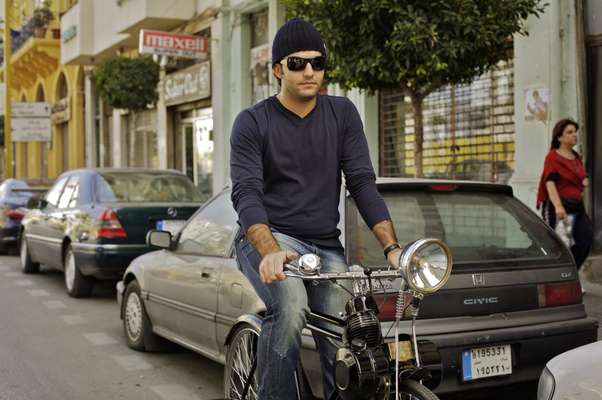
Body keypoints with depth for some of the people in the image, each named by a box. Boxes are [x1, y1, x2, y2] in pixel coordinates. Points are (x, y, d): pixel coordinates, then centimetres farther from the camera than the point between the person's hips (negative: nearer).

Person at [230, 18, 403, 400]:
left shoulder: (342, 113, 8)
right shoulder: (253, 122, -1)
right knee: (290, 307, -32)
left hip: (326, 246, 3)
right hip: (269, 237, -3)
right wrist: (270, 252, -32)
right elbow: (246, 194, -13)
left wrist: (392, 247, -12)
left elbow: (363, 182, 2)